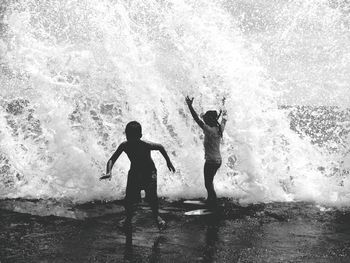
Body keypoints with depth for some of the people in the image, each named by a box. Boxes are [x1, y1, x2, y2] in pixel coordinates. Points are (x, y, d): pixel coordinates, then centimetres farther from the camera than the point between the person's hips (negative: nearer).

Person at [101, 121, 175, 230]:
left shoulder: (146, 145, -28)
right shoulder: (124, 146, -22)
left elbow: (160, 147, -9)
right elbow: (111, 160, -20)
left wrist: (168, 162, 0)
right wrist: (109, 172, -39)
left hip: (149, 172, -2)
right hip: (134, 172, 2)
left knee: (152, 195, -19)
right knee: (128, 199, -5)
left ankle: (156, 216, 10)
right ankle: (128, 218, 25)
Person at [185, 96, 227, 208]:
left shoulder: (210, 130, -20)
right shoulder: (220, 129, 3)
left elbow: (198, 120, -28)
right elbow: (224, 118, 22)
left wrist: (190, 106, -32)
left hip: (211, 161, -9)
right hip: (218, 160, 9)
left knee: (208, 184, 0)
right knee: (209, 182, 23)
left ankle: (214, 204, 4)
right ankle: (210, 201, 34)